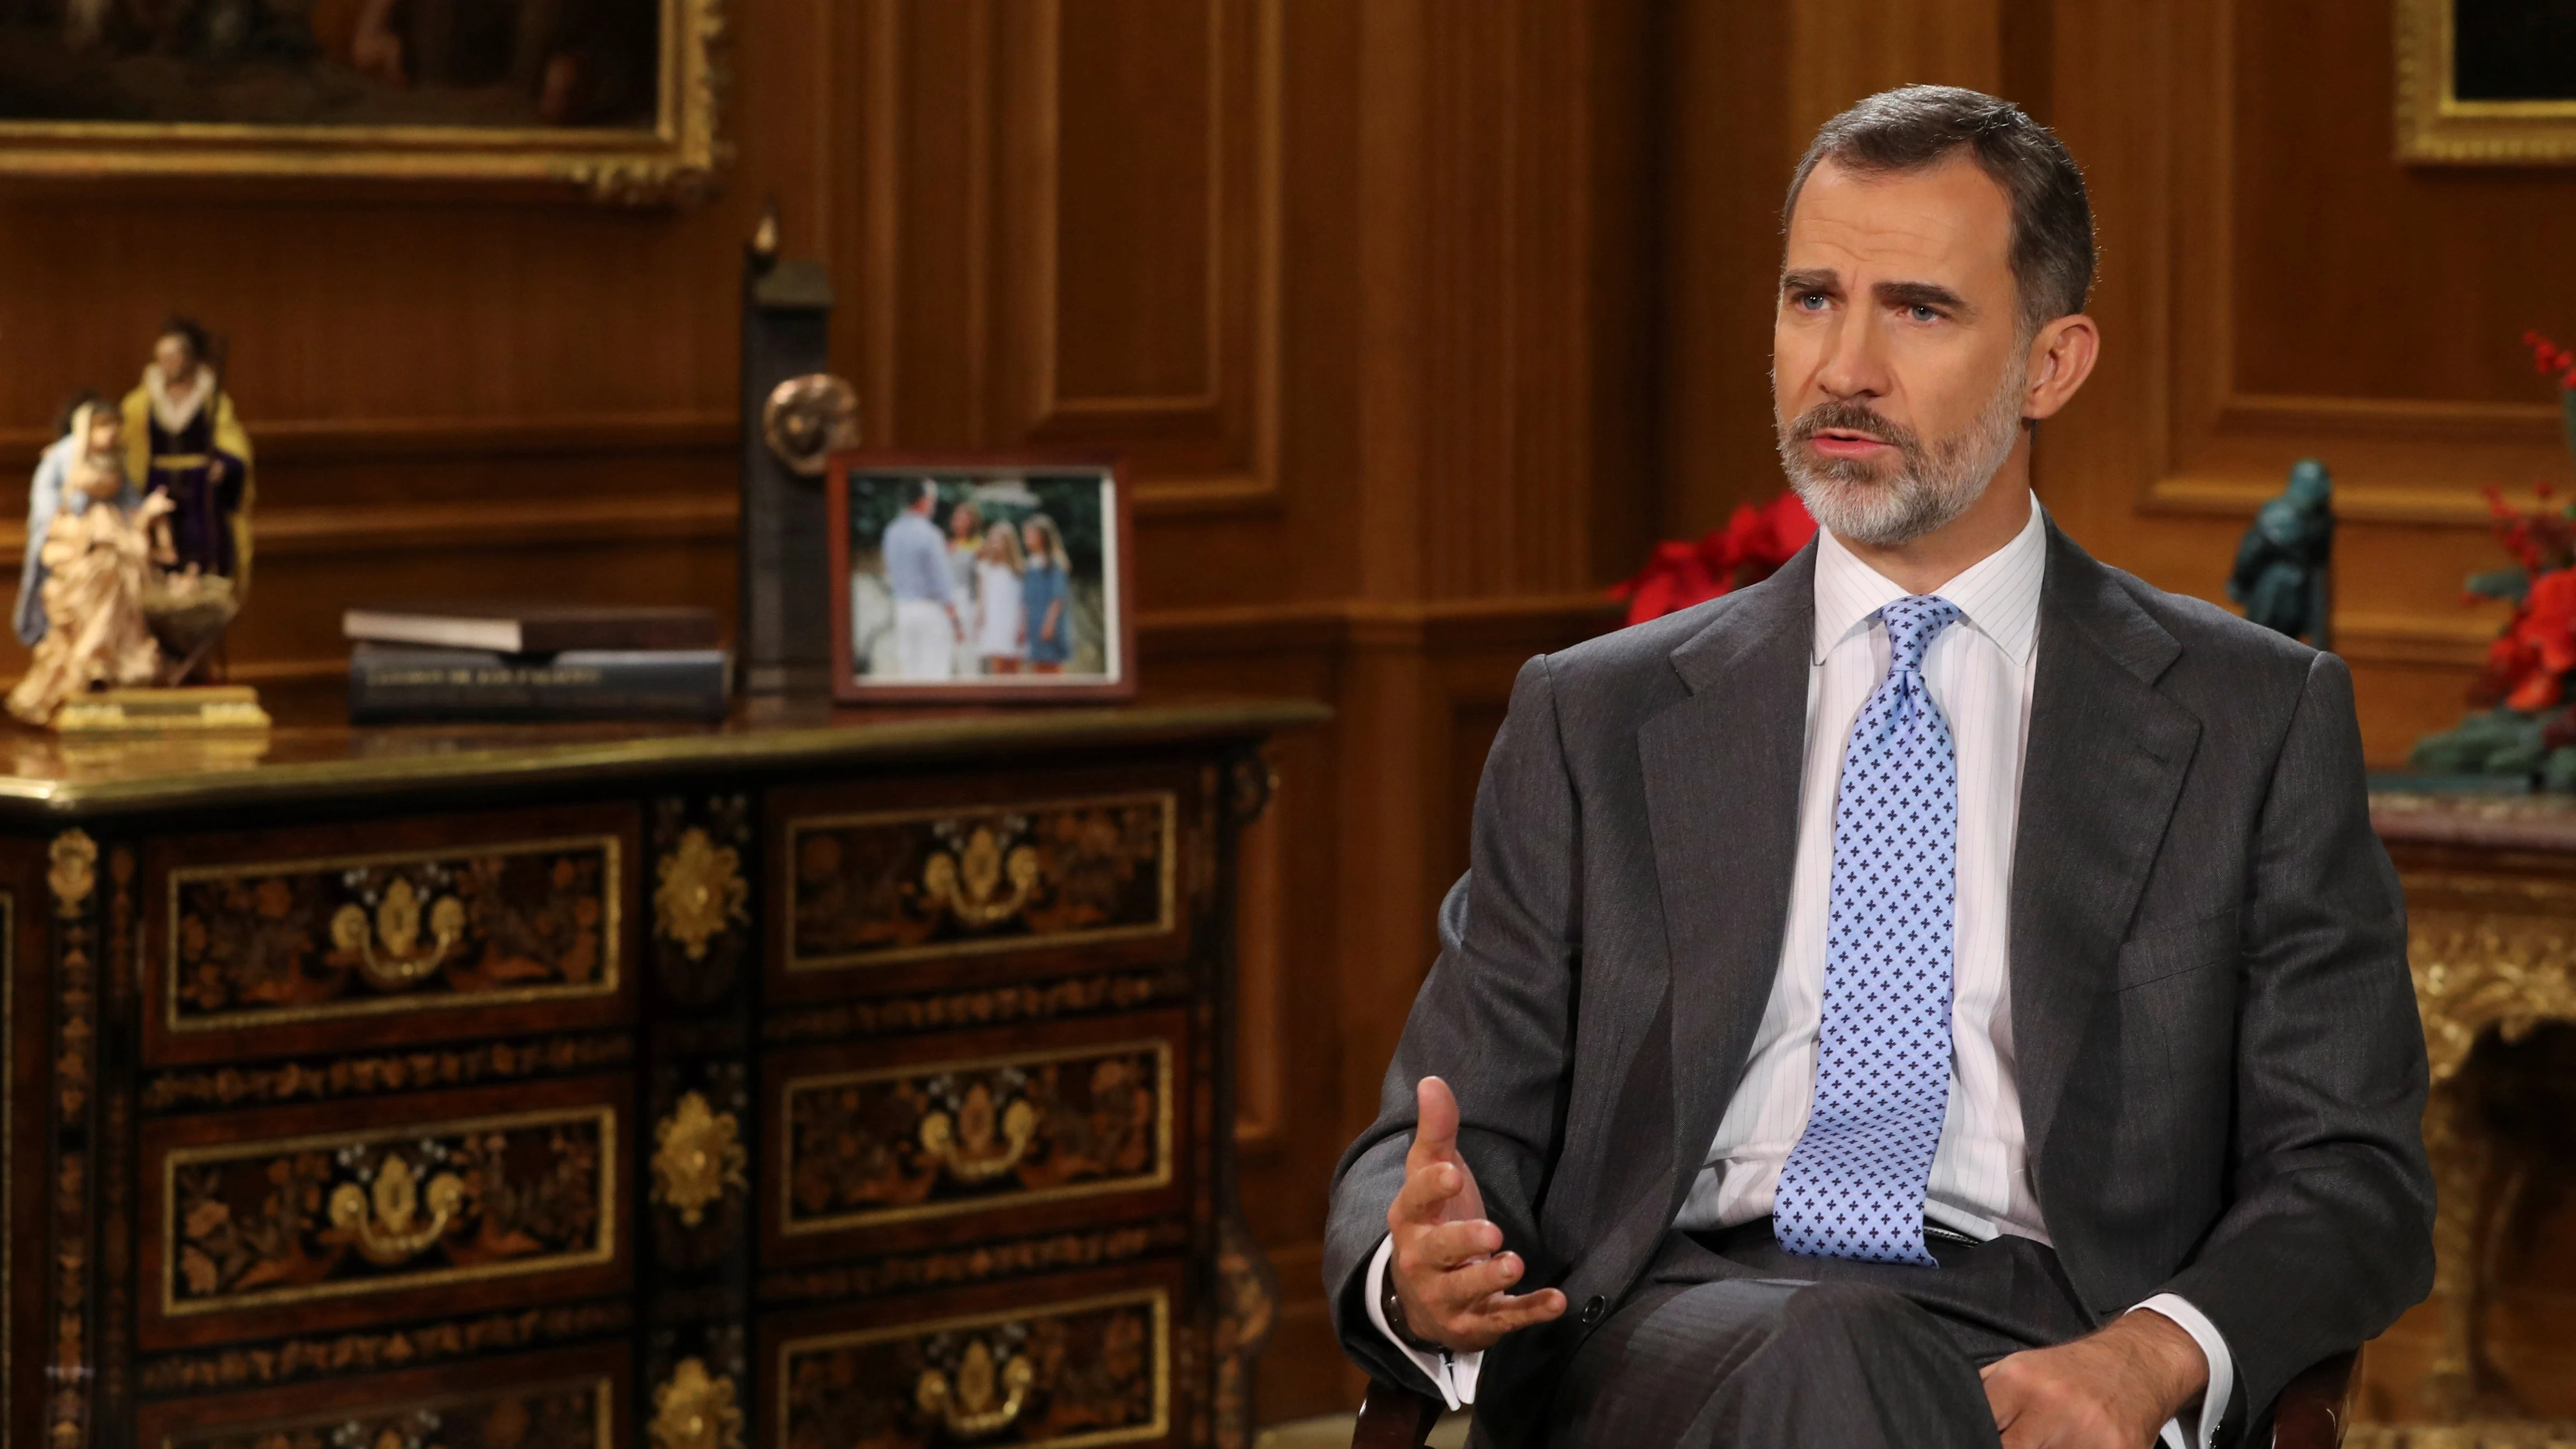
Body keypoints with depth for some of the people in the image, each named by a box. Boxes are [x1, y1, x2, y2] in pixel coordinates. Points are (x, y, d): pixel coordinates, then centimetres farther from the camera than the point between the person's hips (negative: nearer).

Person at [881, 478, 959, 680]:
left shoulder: (892, 532, 8)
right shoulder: (928, 533, -14)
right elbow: (941, 582, -14)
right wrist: (956, 622, -8)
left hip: (902, 609, 7)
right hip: (931, 609, -7)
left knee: (907, 672, 8)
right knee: (933, 671, -6)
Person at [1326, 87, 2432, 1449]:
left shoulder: (2254, 721, 12)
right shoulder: (1592, 721, 17)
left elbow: (2352, 1176, 6)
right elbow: (1447, 1132, 12)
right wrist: (1419, 1264, -14)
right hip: (1676, 1327, 0)